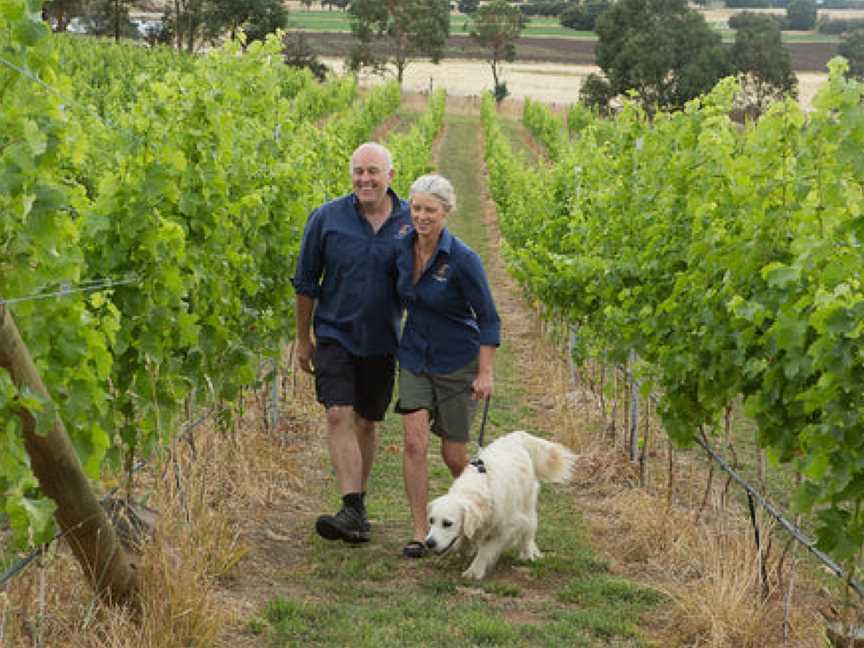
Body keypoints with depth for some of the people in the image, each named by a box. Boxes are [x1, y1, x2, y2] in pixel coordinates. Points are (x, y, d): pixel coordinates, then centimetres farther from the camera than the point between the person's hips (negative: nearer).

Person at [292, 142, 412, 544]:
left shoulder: (411, 221, -3)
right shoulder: (327, 219, -6)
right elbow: (306, 283, 4)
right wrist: (303, 339, 7)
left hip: (381, 341, 2)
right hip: (335, 334, -1)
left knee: (366, 423, 11)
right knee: (339, 417, -15)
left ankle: (359, 503, 24)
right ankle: (352, 511, -20)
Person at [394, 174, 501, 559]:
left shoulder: (462, 259, -20)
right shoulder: (403, 249, -4)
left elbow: (488, 318, -13)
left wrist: (485, 374, -16)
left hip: (457, 361, -4)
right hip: (414, 357, 4)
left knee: (453, 455, 4)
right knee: (414, 442, -13)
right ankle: (419, 533, -7)